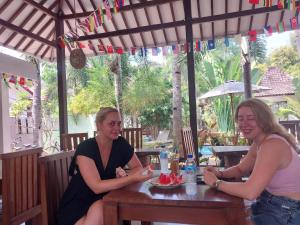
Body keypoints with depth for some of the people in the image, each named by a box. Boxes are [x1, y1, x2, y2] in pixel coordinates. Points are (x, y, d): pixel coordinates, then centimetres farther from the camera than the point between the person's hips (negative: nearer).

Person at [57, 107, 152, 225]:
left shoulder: (121, 144, -5)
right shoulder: (85, 148, -19)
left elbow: (138, 167, 1)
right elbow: (97, 187, -28)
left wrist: (124, 176, -21)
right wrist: (134, 178, -36)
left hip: (106, 200, 3)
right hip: (77, 204, -2)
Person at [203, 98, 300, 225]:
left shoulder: (272, 145, -28)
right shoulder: (258, 142, 1)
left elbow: (250, 192, -33)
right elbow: (240, 169, 13)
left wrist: (216, 183, -20)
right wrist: (220, 174, -7)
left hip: (286, 214, -8)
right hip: (269, 203, 8)